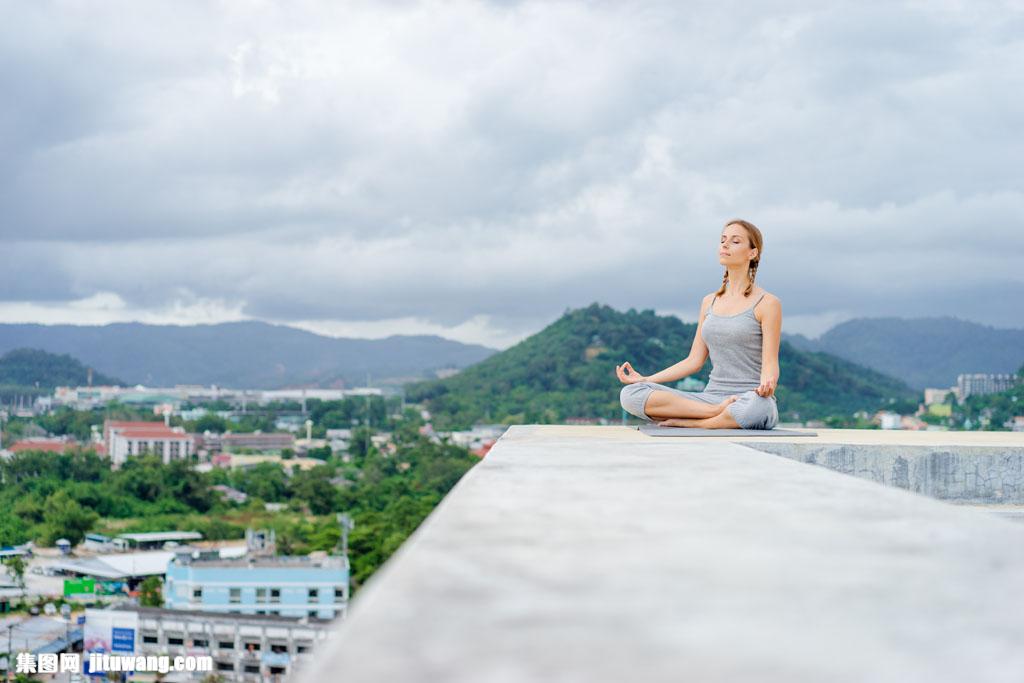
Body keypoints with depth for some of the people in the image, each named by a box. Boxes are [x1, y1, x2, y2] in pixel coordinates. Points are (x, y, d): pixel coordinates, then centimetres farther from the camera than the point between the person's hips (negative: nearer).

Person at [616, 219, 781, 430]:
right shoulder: (709, 302, 18)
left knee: (757, 406, -44)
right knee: (630, 394, -17)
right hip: (711, 397, 5)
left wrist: (767, 384, -31)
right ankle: (718, 412, -23)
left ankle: (686, 422, -22)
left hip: (750, 399, -5)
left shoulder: (767, 303, 0)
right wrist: (645, 379, 9)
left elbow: (770, 364, -7)